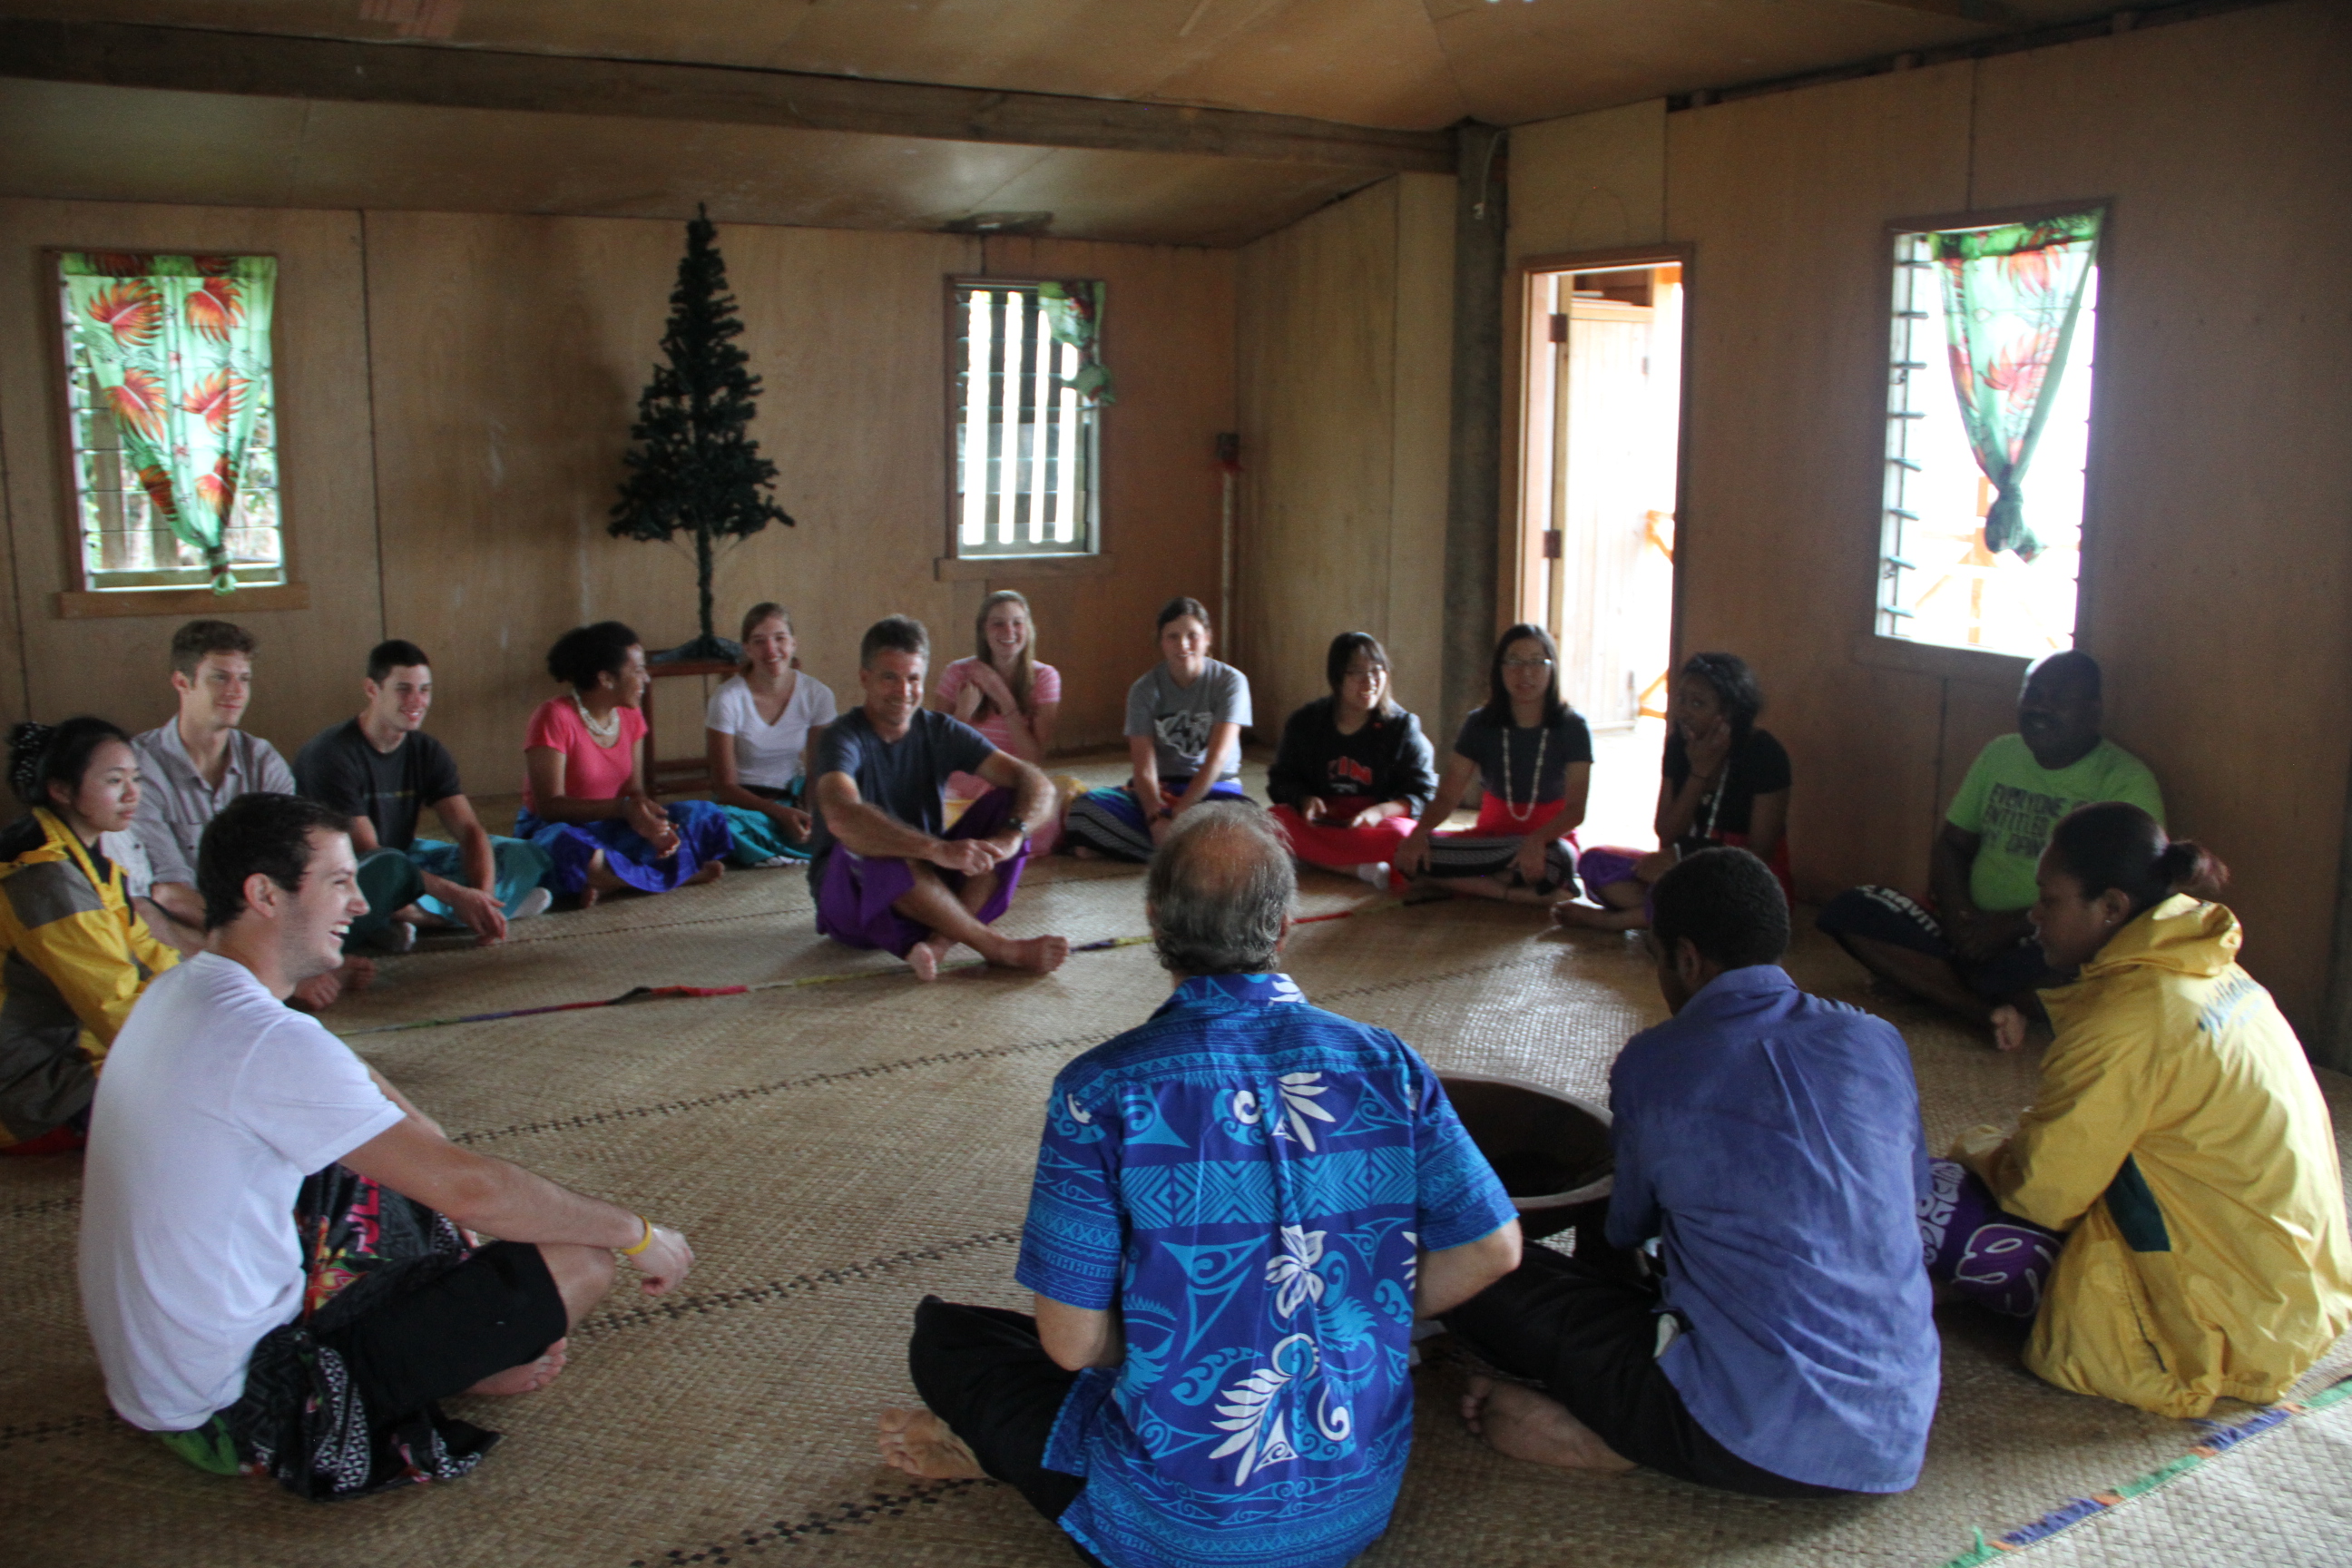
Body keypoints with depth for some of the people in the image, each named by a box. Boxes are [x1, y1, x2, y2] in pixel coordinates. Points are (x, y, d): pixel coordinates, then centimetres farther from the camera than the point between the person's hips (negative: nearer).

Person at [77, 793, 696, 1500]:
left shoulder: (178, 991, 4)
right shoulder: (266, 1041, -27)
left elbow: (359, 1089, 15)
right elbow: (468, 1189, -27)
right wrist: (637, 1234, -15)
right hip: (236, 1408, -10)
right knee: (578, 1261, -15)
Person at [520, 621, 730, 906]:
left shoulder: (630, 718, 5)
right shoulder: (555, 717, -16)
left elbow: (635, 791, 1)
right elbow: (550, 805, -20)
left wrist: (651, 821, -23)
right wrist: (623, 808, -33)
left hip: (614, 829, 7)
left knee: (704, 817, -10)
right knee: (569, 850, -43)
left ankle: (614, 879, -24)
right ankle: (682, 873, -28)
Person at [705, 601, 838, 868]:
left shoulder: (817, 695, -2)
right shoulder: (727, 700, -12)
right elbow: (725, 785, -11)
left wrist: (812, 815, -22)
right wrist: (780, 813, -25)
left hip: (794, 798, 3)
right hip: (744, 803, -2)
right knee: (723, 824, -39)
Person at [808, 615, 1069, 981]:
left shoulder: (941, 732, 1)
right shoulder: (845, 738, -15)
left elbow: (1037, 784, -8)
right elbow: (841, 817, -37)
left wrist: (1012, 836, -30)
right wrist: (938, 849, -47)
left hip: (929, 884, 5)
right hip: (851, 893, -5)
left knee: (1007, 804, -13)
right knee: (874, 846, -37)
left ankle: (941, 941, -31)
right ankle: (1000, 949, -28)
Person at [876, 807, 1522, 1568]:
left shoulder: (1102, 1088, -18)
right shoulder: (1387, 1064, -8)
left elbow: (1072, 1340, -15)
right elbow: (1494, 1249, -3)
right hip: (1363, 1501, 4)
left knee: (946, 1333, 17)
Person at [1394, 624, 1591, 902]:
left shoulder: (1571, 727, -6)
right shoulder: (1481, 725, 2)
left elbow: (1576, 809, -13)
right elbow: (1447, 796, -3)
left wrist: (1537, 840, -34)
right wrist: (1419, 832, -25)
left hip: (1547, 839, -3)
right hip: (1492, 835, 4)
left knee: (1556, 862, -42)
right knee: (1413, 853, -25)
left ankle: (1467, 882, -19)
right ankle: (1517, 893, -21)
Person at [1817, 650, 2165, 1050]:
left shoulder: (2127, 780, -5)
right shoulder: (2000, 754, 14)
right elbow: (1951, 845, 14)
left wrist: (2015, 925, -19)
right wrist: (1958, 915, -7)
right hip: (1976, 931, 6)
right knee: (1847, 911, -16)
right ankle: (1994, 1012, -26)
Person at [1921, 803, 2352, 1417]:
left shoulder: (2129, 1016, -24)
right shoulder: (2212, 971, 3)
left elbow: (2040, 1192, -18)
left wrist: (1976, 1148, 2)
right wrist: (2006, 1148, 8)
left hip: (2229, 1327, -9)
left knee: (1934, 1204, -15)